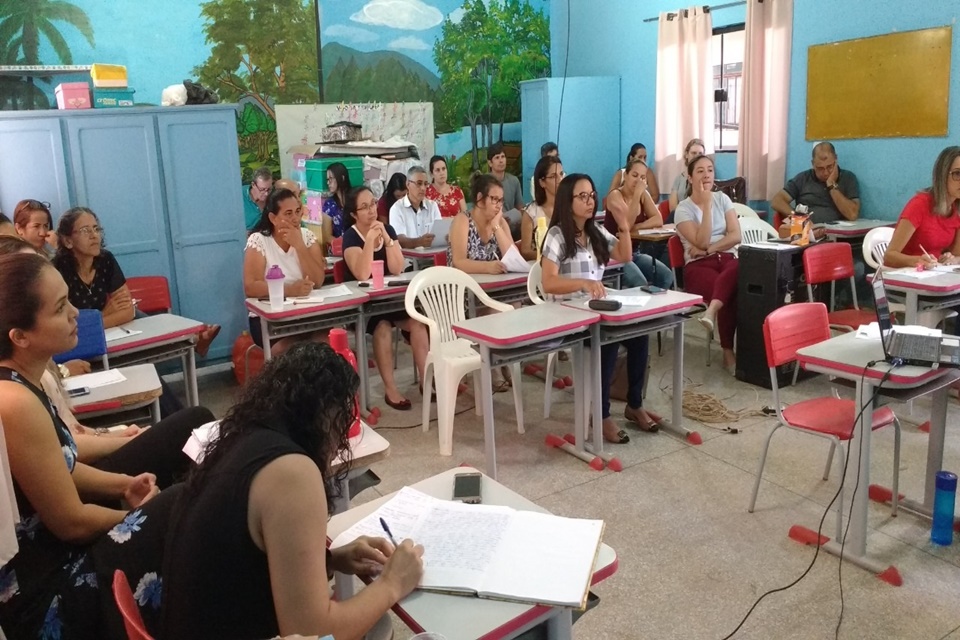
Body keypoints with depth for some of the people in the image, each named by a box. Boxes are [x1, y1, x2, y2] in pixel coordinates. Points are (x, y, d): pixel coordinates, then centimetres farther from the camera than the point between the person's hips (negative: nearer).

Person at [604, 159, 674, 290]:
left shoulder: (643, 194, 6)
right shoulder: (615, 195, -13)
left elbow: (658, 220, -4)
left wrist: (636, 227, -19)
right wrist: (637, 194, -27)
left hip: (635, 252, 7)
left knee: (667, 276, -14)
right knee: (640, 284, -29)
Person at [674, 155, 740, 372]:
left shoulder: (722, 199, 13)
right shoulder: (683, 209, 2)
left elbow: (735, 236, 4)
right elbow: (701, 241, -12)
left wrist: (708, 249, -10)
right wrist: (706, 205, -11)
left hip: (727, 258, 3)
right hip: (698, 265, -3)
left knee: (736, 272, -38)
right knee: (732, 291, -34)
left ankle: (712, 311, -53)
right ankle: (728, 353, -33)